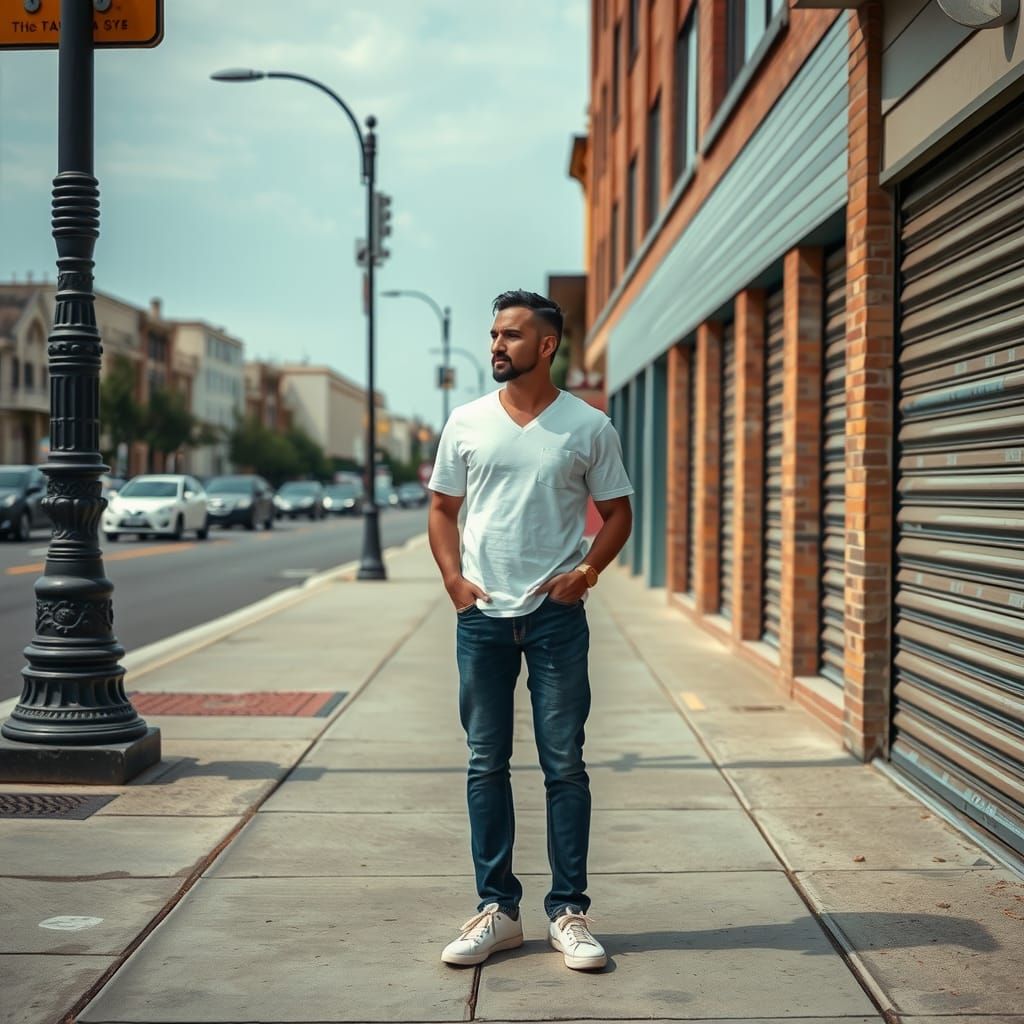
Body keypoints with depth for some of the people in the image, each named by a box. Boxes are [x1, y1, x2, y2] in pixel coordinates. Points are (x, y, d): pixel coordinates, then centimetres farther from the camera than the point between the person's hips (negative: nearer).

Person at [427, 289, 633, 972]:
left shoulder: (589, 427, 1)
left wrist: (589, 569, -9)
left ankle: (569, 911, 12)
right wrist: (453, 578, -2)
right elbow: (443, 508, 12)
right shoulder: (467, 422, 6)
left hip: (557, 615, -2)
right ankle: (497, 909, 17)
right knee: (486, 765, 6)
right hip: (482, 615, 2)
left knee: (565, 765, 2)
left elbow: (617, 512, 7)